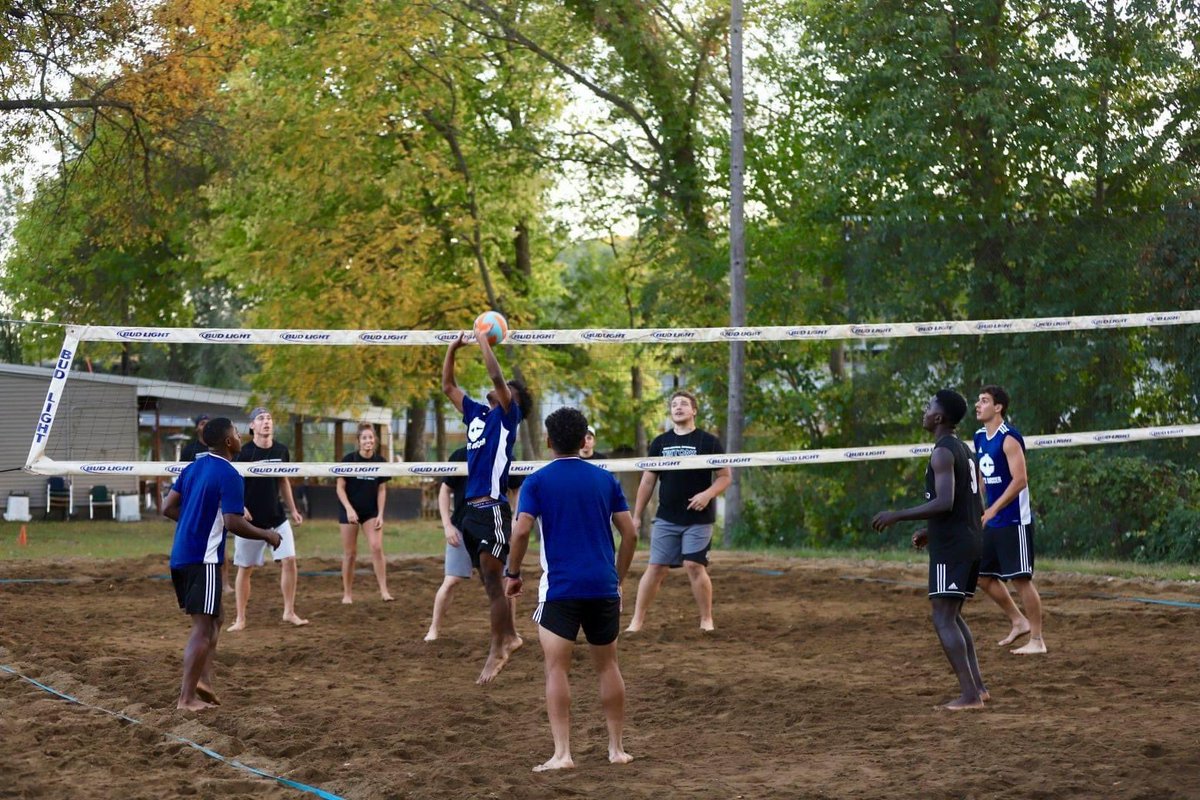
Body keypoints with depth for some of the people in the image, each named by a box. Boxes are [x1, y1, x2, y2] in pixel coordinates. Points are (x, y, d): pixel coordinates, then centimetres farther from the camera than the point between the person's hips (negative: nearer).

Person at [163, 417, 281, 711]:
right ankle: (187, 698, -4)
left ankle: (203, 680, 8)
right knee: (203, 627, -3)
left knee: (213, 621, 19)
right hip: (203, 560, -8)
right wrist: (267, 535, -5)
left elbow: (168, 508, 13)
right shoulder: (228, 475, -13)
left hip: (181, 557, 8)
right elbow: (233, 523, -20)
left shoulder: (192, 468, 11)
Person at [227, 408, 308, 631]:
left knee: (289, 560, -7)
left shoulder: (281, 450, 5)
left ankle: (289, 612, 5)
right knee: (245, 568, 3)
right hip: (250, 520, -4)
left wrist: (293, 509, 16)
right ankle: (240, 619, 12)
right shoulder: (244, 452, -10)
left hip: (277, 518, 4)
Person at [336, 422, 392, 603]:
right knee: (350, 553, 2)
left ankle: (384, 590, -9)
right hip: (349, 511, -2)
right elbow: (340, 488, -7)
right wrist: (349, 509, -18)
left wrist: (380, 514, -3)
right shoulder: (349, 459, -10)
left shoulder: (380, 461, -3)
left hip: (371, 511, 2)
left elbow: (382, 489, 3)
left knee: (377, 548, -12)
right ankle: (347, 594, 13)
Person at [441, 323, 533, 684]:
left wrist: (484, 341, -9)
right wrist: (452, 350, 14)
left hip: (493, 509, -8)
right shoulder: (476, 413, 18)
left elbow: (496, 376, -17)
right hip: (472, 509, 8)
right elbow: (448, 387, 24)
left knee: (492, 581, -7)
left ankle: (498, 649, -3)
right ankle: (509, 636, 21)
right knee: (490, 582, 12)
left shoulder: (507, 414, -2)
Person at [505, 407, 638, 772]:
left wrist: (512, 572, 1)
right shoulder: (606, 479, 8)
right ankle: (617, 748, 19)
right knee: (608, 666, 15)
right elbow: (630, 534, 7)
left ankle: (562, 754, -9)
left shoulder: (537, 482, -1)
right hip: (604, 587, 3)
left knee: (557, 669, -2)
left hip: (560, 589, -3)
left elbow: (521, 531, -12)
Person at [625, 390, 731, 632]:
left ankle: (706, 620, 5)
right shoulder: (660, 443, 8)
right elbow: (647, 481, 11)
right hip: (666, 519, 3)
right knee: (656, 568, 0)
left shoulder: (708, 441, 0)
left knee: (695, 566, -9)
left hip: (698, 519, -2)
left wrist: (708, 494, -18)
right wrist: (636, 517, 9)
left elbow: (725, 476, 0)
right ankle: (637, 620, 6)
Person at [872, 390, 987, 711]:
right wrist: (931, 531, 25)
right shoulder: (963, 449, 16)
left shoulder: (943, 452, -14)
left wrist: (896, 516, -19)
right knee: (952, 615, 18)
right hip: (970, 542, 10)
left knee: (943, 619, -7)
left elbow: (944, 502, -25)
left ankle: (969, 694, -12)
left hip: (950, 549, -10)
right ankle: (977, 685, 12)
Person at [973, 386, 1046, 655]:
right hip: (992, 522, 9)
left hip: (1014, 521, -9)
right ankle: (1019, 622, 25)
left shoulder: (1009, 438, -15)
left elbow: (1020, 480, -21)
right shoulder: (980, 438, 11)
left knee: (1021, 578, -5)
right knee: (983, 576, 11)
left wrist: (992, 510, -24)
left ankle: (1036, 640, 3)